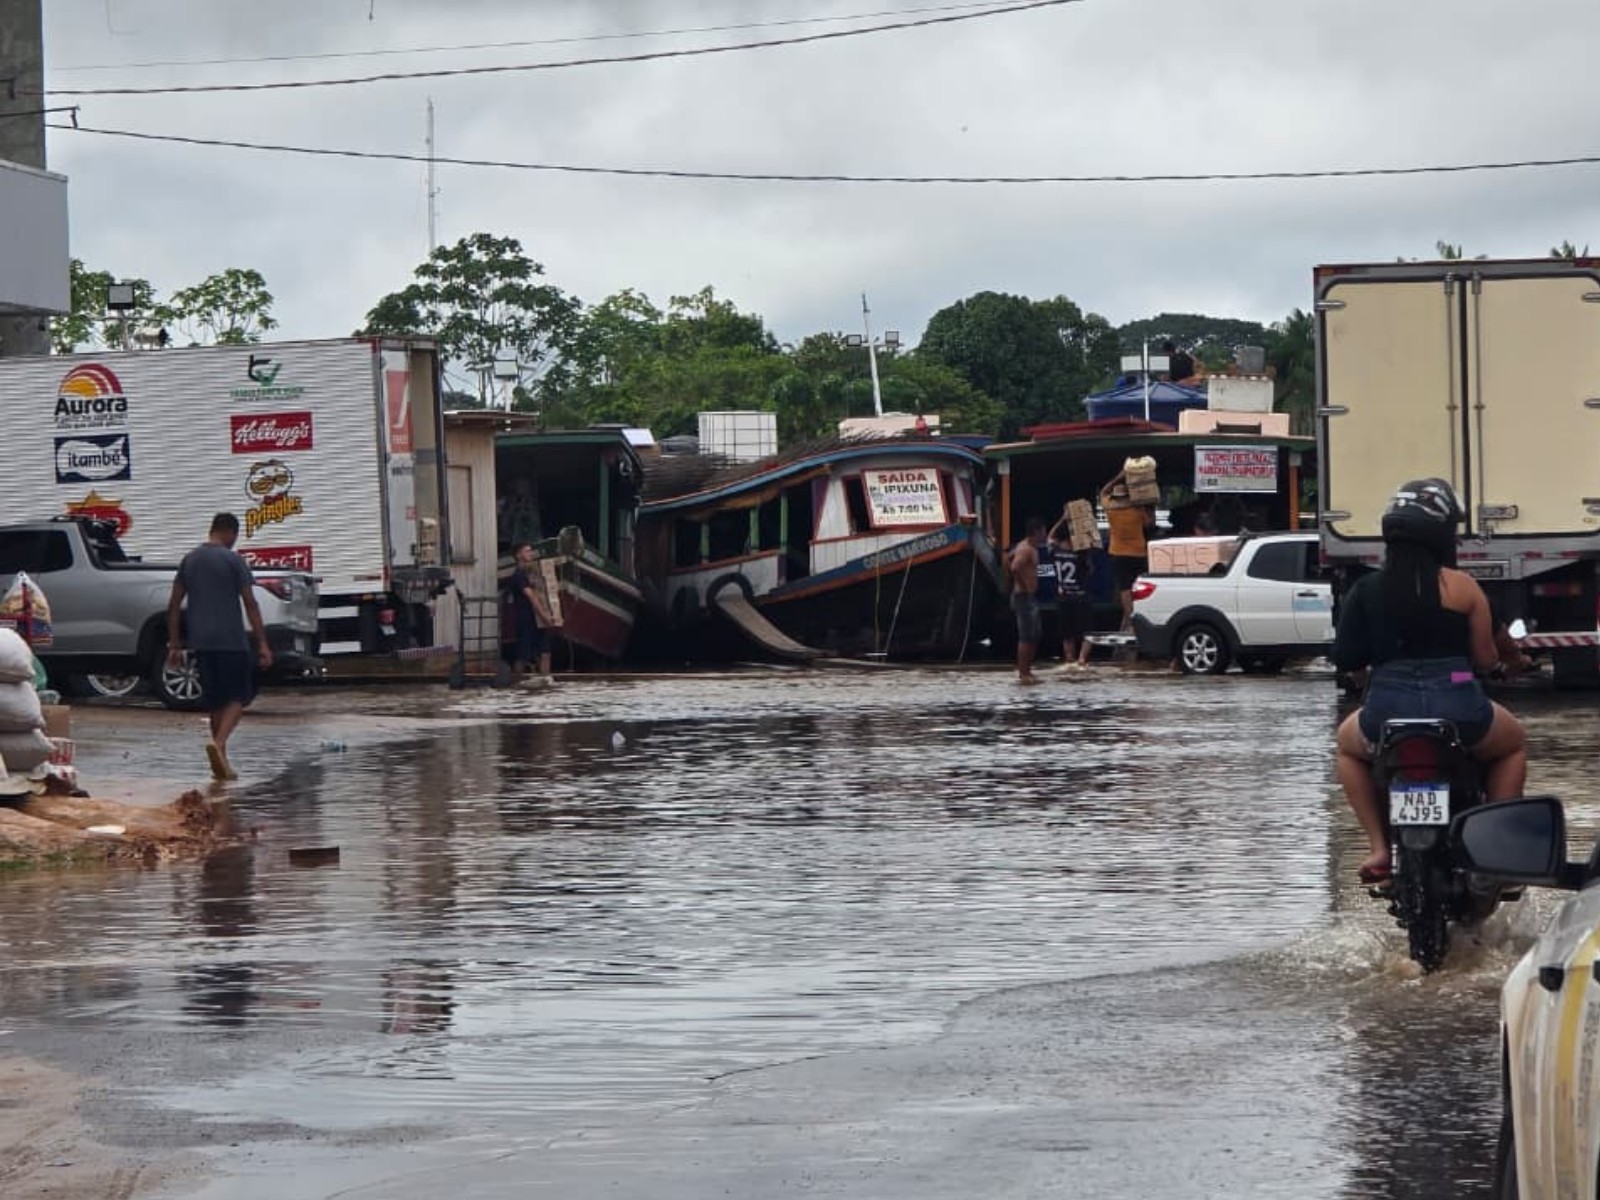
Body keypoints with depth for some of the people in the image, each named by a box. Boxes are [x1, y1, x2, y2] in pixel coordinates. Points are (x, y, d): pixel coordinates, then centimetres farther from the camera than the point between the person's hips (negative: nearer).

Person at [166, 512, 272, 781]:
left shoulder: (189, 560, 11)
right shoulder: (233, 561, -5)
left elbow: (174, 606, 11)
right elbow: (250, 605, -8)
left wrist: (174, 645, 15)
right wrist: (262, 644, -7)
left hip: (200, 642, 5)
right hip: (230, 640, -5)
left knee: (215, 701, 13)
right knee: (238, 697, 1)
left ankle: (221, 761, 13)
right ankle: (218, 742, -22)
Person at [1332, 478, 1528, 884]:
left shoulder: (1366, 589, 2)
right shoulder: (1462, 587, -3)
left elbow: (1345, 658, 6)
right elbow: (1486, 660, 3)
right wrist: (1498, 660, 27)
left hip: (1386, 713, 1)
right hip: (1458, 712, -1)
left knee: (1348, 744, 37)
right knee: (1513, 744, 32)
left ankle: (1379, 848, 23)